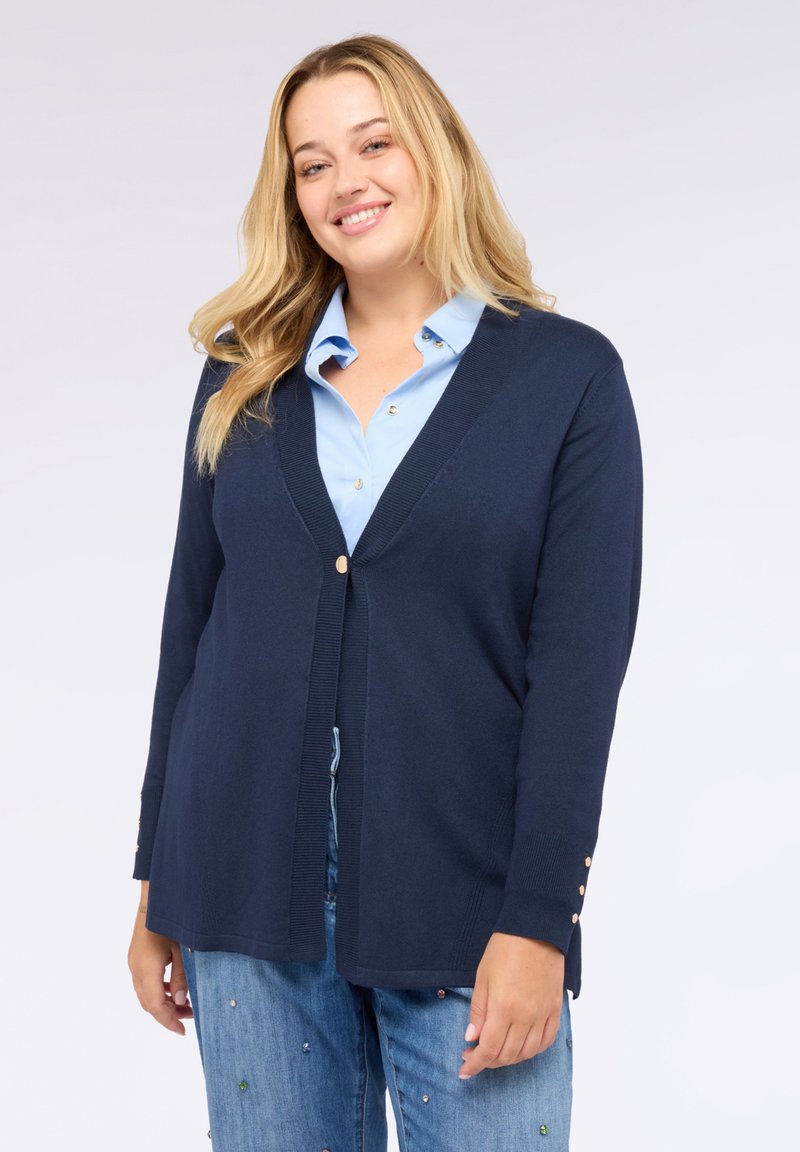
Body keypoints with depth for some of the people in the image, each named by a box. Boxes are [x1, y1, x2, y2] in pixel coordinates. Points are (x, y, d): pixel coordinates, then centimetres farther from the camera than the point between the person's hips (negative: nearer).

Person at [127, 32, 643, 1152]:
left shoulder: (569, 374, -1)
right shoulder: (247, 378, 9)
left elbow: (580, 660, -7)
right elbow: (191, 626, 10)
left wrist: (537, 921, -13)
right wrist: (158, 889, 9)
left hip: (464, 903, -3)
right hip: (249, 893, 3)